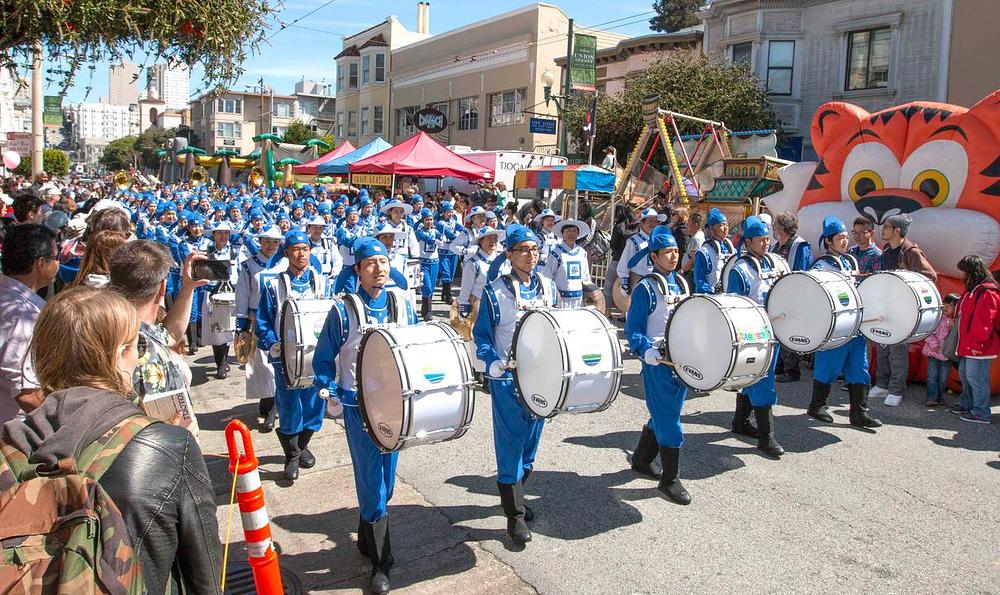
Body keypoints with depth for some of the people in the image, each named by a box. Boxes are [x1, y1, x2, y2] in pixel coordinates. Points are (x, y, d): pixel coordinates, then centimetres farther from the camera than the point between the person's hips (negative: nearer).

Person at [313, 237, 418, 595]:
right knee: (372, 484, 0)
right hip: (359, 406, -4)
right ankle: (380, 563, 14)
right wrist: (331, 394, -11)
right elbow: (323, 359, -2)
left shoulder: (403, 304, 0)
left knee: (385, 479, 16)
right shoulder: (343, 311, -10)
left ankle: (367, 540, 41)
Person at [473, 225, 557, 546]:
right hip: (507, 379, -5)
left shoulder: (548, 287, 6)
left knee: (531, 439, 15)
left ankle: (514, 493, 35)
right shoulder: (495, 292, -9)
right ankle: (514, 513, 9)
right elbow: (481, 335, -6)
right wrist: (493, 361, -22)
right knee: (511, 443, -1)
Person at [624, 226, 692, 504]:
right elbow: (633, 330, -13)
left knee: (663, 415, 17)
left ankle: (641, 461, 35)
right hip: (658, 362, -7)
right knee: (669, 421, -4)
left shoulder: (681, 282, 11)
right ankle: (670, 480, 8)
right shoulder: (646, 288, -11)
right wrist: (646, 350, -29)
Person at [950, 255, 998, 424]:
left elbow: (984, 321, -22)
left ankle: (981, 413, 0)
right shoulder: (971, 291, 16)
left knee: (976, 378, -6)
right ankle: (966, 404, 33)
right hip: (967, 345, 11)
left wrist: (977, 343, -23)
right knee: (965, 375, 20)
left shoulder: (987, 293, -17)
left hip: (978, 348, -11)